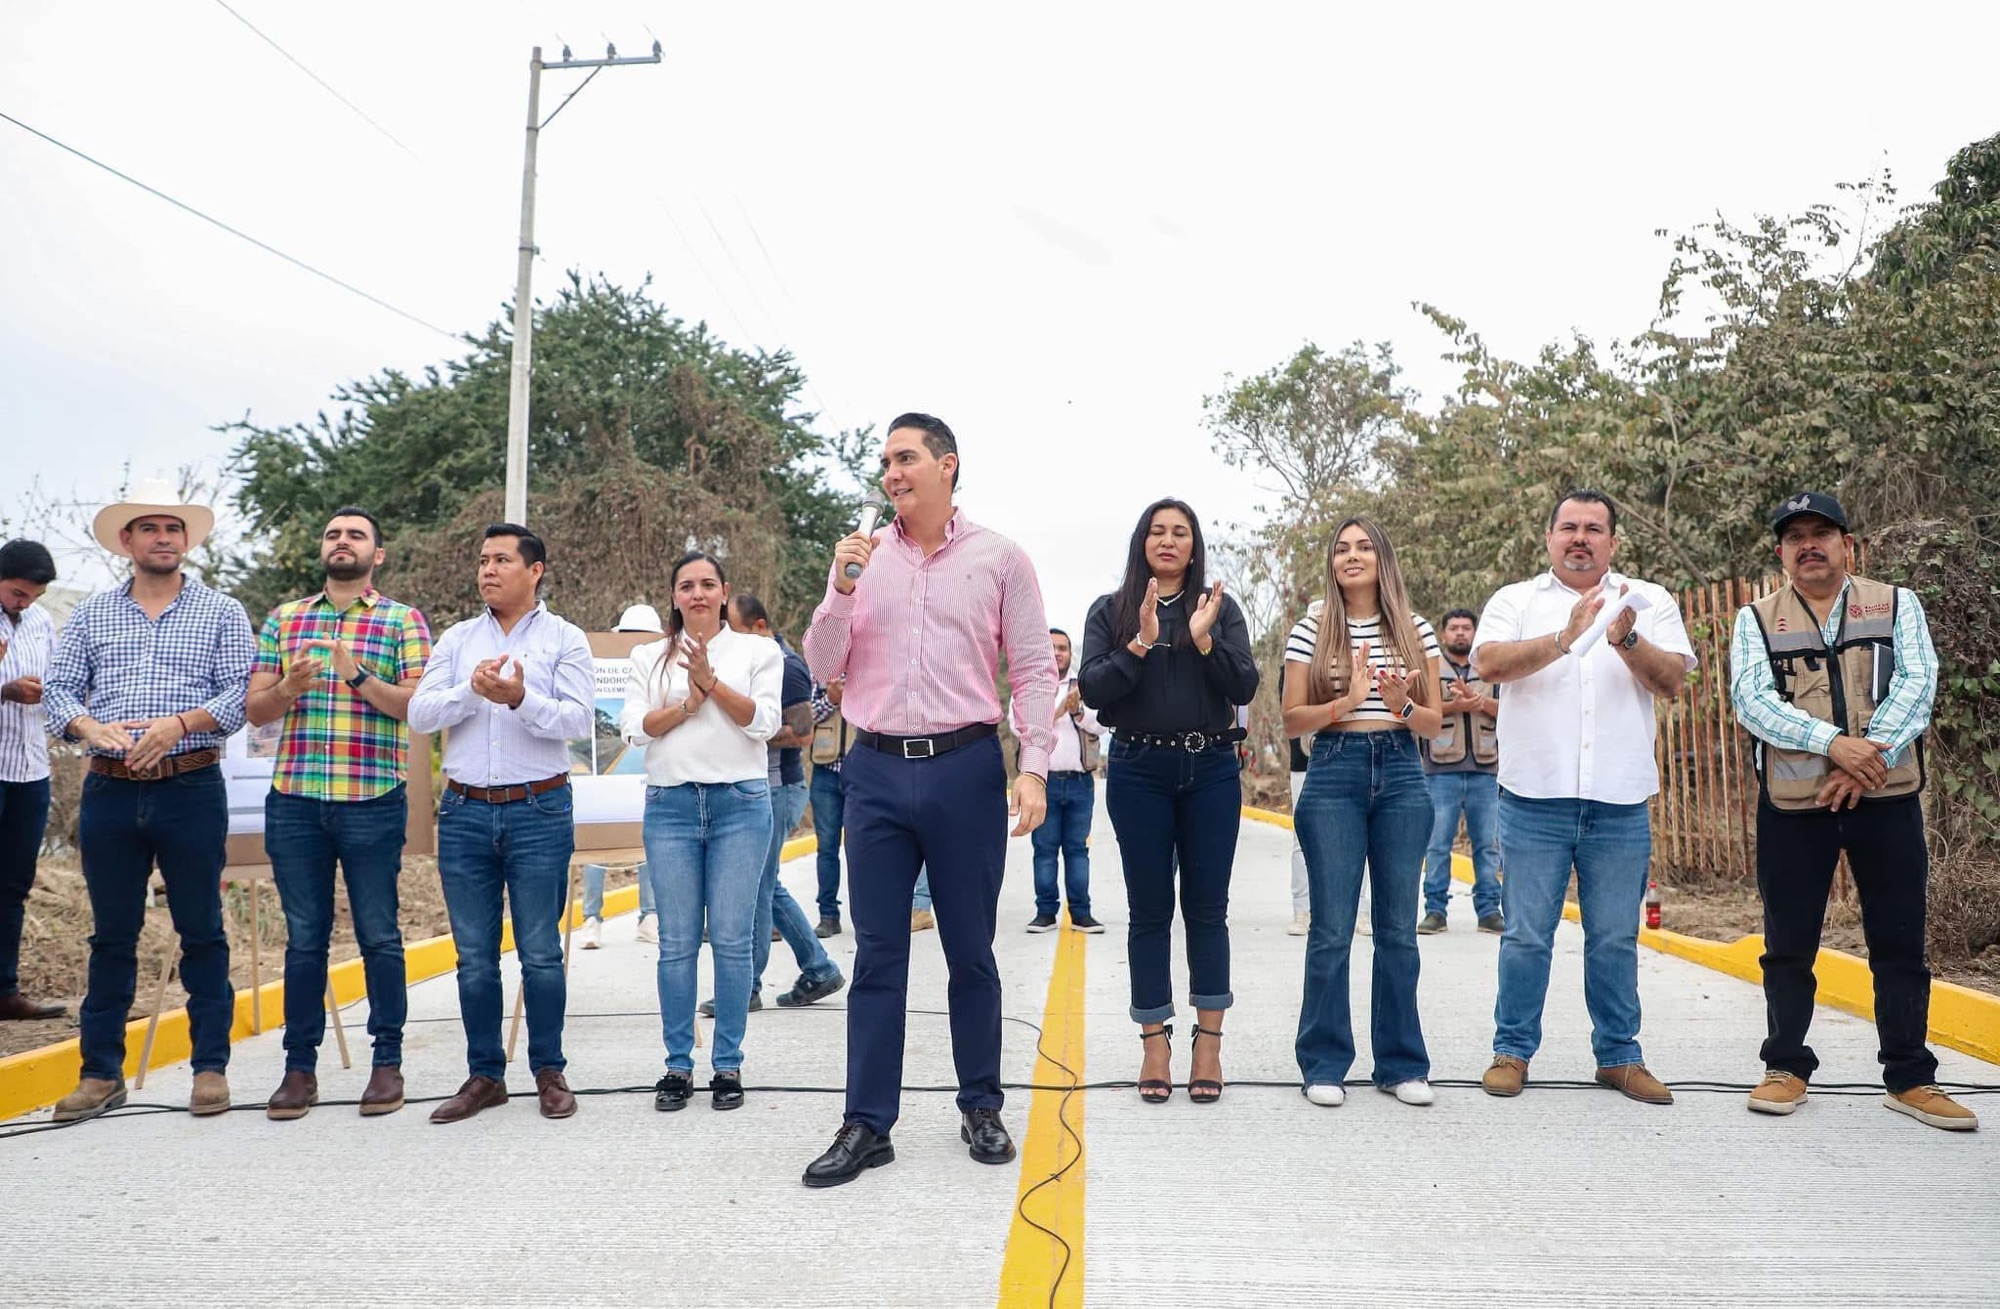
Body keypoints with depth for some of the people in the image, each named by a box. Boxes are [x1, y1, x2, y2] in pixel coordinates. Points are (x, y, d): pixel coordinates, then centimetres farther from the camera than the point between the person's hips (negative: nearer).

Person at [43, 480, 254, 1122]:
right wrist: (91, 728, -13)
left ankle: (211, 1067, 11)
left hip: (192, 790, -2)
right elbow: (57, 688, 7)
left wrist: (181, 723, -19)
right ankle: (101, 1072, 19)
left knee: (201, 931, 3)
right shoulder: (92, 614, 12)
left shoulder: (222, 613, 5)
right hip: (110, 792, 3)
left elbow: (241, 692, -4)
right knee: (111, 935, 9)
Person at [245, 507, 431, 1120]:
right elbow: (254, 709, 11)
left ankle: (388, 1062, 14)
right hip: (294, 800, 3)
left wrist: (359, 678, -20)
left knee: (379, 936, 3)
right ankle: (300, 1067, 17)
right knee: (304, 938, 8)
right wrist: (289, 686, -10)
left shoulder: (403, 621, 4)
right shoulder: (283, 620, 14)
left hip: (373, 801, -3)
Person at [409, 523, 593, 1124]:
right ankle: (485, 1075, 19)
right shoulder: (456, 638, 12)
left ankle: (549, 1072, 15)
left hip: (539, 811, -3)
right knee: (474, 956, 8)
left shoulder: (565, 639, 3)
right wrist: (472, 690, -15)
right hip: (464, 811, 3)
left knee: (540, 953, 2)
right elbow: (419, 714, 1)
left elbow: (578, 719, -9)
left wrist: (520, 698, -25)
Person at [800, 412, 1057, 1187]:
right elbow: (823, 668, 6)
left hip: (965, 768, -2)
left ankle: (982, 1109, 24)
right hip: (878, 773, 2)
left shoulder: (999, 558, 2)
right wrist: (842, 590, -9)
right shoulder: (863, 558, 9)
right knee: (877, 953, 5)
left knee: (970, 950, 8)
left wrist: (1033, 767, -9)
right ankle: (867, 1125, 12)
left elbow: (1034, 670, 0)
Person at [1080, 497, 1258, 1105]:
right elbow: (1093, 691, -6)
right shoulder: (1110, 610, 5)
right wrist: (1141, 643, -18)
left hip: (1211, 770, 1)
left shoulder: (1220, 607, 7)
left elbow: (1245, 688, -1)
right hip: (1139, 772, 0)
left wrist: (1204, 640, -16)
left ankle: (1209, 1042, 12)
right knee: (1150, 910, 4)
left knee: (1207, 908, 4)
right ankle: (1154, 1042, 12)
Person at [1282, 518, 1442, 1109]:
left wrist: (1402, 705, -12)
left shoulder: (1416, 630, 9)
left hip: (1402, 776, 2)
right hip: (1334, 776, -2)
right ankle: (1324, 1065, 11)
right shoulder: (1311, 630, 4)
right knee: (1332, 928, -1)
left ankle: (1402, 1065, 17)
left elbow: (1434, 723, 9)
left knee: (1398, 927, 6)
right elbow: (1292, 719, 2)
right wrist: (1345, 703, -15)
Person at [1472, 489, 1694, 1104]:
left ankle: (1619, 1055, 23)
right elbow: (1488, 663, -12)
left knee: (1616, 939, 10)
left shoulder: (1649, 601, 11)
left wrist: (1628, 641, -20)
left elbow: (1672, 681, -2)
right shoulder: (1516, 600, 7)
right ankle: (1513, 1051, 17)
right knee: (1526, 936, 5)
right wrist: (1563, 639, -24)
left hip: (1620, 802, 2)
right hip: (1535, 799, -1)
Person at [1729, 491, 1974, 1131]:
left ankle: (1910, 1078, 18)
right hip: (1791, 804, 0)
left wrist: (1867, 760, -18)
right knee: (1788, 945, 7)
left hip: (1887, 798, 0)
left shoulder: (1897, 604, 7)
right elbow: (1751, 699, -9)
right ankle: (1786, 1067, 19)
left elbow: (1917, 685, -5)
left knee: (1899, 944, 6)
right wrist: (1834, 743, -22)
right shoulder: (1756, 619, 6)